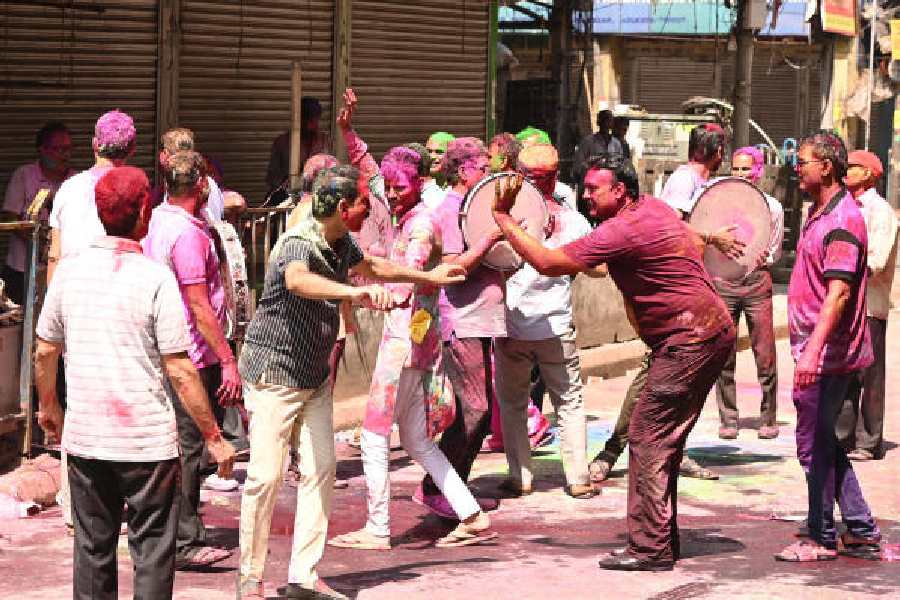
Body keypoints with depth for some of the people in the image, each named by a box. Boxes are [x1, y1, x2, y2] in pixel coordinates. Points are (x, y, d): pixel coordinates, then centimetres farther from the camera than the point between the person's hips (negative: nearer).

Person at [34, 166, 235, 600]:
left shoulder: (69, 270, 1)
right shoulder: (155, 277, -13)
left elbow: (44, 352, 10)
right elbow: (179, 371, -13)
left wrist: (49, 407, 27)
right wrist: (214, 438, -5)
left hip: (84, 436, 4)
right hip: (148, 441, -4)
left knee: (92, 548, 14)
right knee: (152, 550, 4)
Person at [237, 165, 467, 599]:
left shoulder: (342, 242, 3)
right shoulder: (298, 242, -24)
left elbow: (371, 267, 27)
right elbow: (297, 280, -49)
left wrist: (428, 277, 32)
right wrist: (356, 292, -63)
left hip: (316, 375, 8)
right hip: (275, 373, -8)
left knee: (320, 470, 2)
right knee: (265, 476, -10)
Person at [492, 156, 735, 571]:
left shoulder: (622, 230, -19)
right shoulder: (653, 207, 11)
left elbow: (547, 262, -17)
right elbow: (696, 244, 28)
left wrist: (503, 218, -9)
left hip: (689, 340, -10)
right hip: (714, 328, 10)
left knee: (648, 438, -8)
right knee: (663, 440, 14)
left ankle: (650, 549, -8)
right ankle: (662, 542, 19)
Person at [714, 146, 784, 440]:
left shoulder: (771, 206, 10)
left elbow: (775, 251, 15)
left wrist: (763, 260, -3)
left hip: (757, 281, -1)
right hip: (723, 280, 1)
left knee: (765, 354, -5)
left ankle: (768, 419, 6)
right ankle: (728, 419, 8)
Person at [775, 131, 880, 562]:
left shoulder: (842, 221, -19)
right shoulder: (819, 213, 13)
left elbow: (839, 292, -27)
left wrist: (813, 351, -34)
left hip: (827, 355, -10)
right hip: (819, 353, 10)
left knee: (814, 445, -2)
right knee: (823, 442, 15)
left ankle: (821, 538, 8)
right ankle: (861, 530, 20)